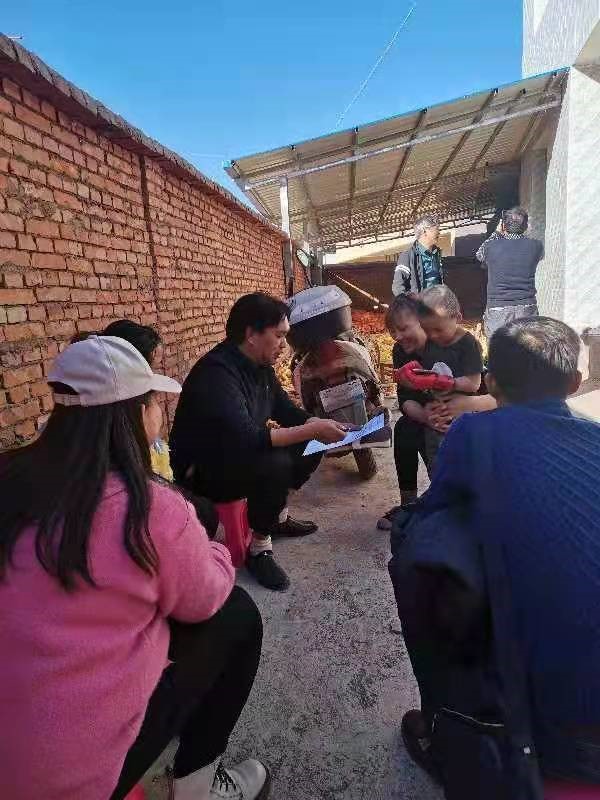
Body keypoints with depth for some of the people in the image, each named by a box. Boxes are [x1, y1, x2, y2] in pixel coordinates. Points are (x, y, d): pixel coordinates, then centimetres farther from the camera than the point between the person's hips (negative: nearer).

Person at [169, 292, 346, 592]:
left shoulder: (260, 366, -1)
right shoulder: (216, 372, -29)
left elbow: (286, 411, 9)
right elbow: (245, 439, -40)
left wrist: (321, 426, -8)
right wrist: (312, 430, -34)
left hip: (238, 454, 9)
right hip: (201, 472, -9)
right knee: (275, 465, -32)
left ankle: (277, 517, 19)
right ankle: (258, 548, -9)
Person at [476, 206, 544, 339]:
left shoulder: (492, 246, -6)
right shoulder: (535, 246, 0)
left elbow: (479, 255, 18)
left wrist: (498, 233, 24)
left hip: (497, 310, -2)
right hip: (527, 309, 2)